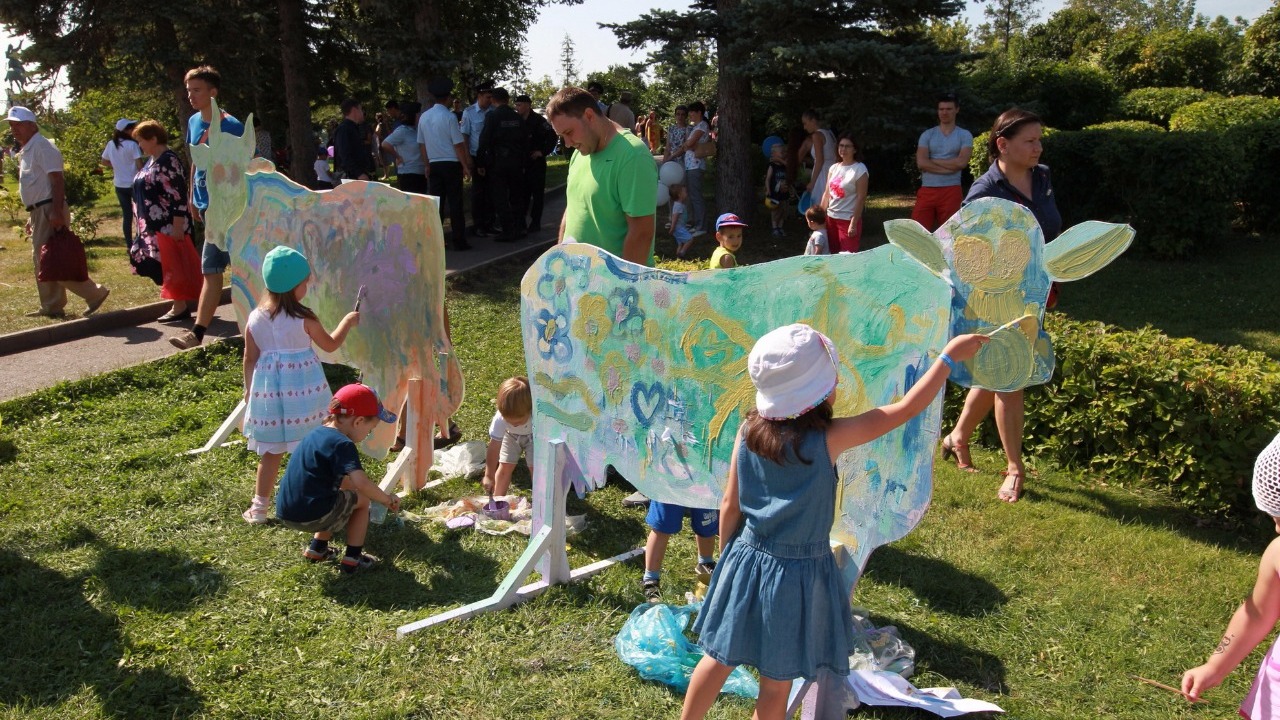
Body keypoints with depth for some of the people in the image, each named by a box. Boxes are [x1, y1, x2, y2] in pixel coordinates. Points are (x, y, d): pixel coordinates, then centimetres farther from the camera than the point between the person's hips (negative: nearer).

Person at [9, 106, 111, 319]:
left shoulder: (42, 147, -12)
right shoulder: (27, 150, 18)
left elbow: (57, 180, -20)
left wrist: (57, 213, -27)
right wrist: (32, 216, 22)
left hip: (49, 211, -10)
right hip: (39, 212, 10)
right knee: (40, 261, 12)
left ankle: (94, 293, -6)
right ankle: (51, 307, 18)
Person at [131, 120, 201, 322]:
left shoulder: (169, 161, -15)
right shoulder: (151, 160, 15)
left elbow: (178, 195, -20)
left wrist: (178, 226, -22)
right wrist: (141, 225, 22)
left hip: (168, 226, -9)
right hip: (153, 226, 9)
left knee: (171, 264, -4)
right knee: (163, 265, 10)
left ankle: (180, 306, 3)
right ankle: (184, 301, 16)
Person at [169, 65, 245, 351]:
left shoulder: (231, 127, -13)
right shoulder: (193, 122, 9)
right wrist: (193, 198, 19)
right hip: (206, 205, 7)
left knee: (211, 269, -7)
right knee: (240, 266, 13)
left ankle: (198, 332, 0)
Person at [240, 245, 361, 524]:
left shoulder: (255, 319, -2)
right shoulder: (304, 319, -12)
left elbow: (250, 359, 5)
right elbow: (330, 345, 2)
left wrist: (249, 391, 17)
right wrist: (347, 322, 17)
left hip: (268, 393, 4)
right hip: (302, 391, -4)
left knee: (270, 452, 14)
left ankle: (259, 506, 22)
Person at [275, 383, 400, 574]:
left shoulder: (317, 433, 14)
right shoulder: (342, 444, -15)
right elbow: (361, 483, -28)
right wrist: (387, 499, -11)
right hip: (311, 516, -9)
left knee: (342, 497, 30)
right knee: (361, 500, 13)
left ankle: (316, 548, 30)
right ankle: (352, 559, 12)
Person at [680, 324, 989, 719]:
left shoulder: (748, 431, -8)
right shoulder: (829, 439, -20)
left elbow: (730, 506, 0)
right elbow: (907, 408, -13)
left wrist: (726, 559, 15)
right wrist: (949, 355, -2)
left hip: (746, 562, 4)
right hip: (797, 573, -4)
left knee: (719, 658, 21)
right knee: (777, 682, 13)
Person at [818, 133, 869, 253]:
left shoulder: (860, 169, -10)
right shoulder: (833, 168, 7)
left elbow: (861, 198, -13)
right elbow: (827, 193, 11)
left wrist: (854, 223, -17)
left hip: (848, 219, -6)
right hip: (831, 217, 6)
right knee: (833, 253, 12)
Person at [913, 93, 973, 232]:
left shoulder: (964, 135, 6)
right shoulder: (927, 135, 9)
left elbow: (961, 162, -9)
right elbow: (921, 163, -5)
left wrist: (932, 161, -4)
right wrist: (949, 167, -9)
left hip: (951, 191, -1)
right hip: (926, 191, 1)